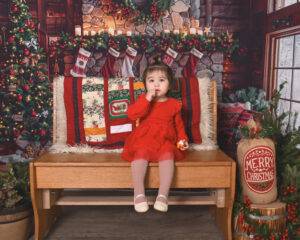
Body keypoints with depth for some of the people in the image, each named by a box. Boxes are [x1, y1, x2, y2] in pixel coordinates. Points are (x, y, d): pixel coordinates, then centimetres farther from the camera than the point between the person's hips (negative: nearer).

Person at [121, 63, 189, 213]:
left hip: (166, 141, 1)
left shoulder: (173, 104, 12)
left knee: (168, 154, -32)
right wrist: (147, 99, -17)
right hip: (144, 140, 0)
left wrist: (182, 139, 3)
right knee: (141, 153, -32)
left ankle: (163, 195, -32)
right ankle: (139, 194, -30)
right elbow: (131, 114, -12)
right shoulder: (143, 100, 7)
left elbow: (179, 125, 20)